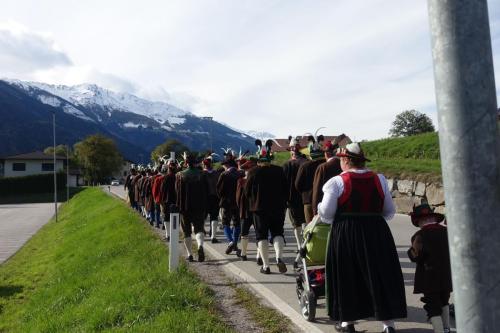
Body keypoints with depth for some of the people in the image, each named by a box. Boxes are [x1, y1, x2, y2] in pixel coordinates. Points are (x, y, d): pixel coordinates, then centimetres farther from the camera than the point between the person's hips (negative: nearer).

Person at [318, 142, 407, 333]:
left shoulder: (337, 182, -8)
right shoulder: (379, 180, 4)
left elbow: (325, 214, -7)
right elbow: (389, 211, 11)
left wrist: (339, 221, 13)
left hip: (345, 234, -3)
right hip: (377, 232, 3)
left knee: (347, 277, 10)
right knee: (380, 276, 12)